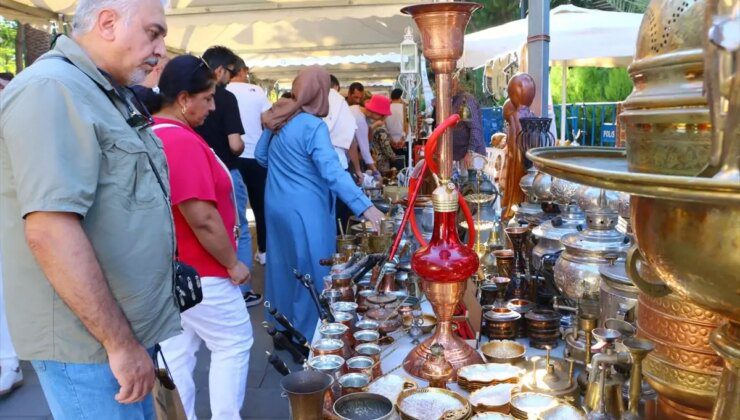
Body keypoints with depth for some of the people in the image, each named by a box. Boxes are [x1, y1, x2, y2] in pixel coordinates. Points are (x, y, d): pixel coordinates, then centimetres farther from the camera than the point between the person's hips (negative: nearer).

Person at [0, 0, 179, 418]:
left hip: (127, 330, 9)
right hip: (89, 341, -9)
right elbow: (50, 230, -28)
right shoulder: (51, 90, -19)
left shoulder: (108, 96, 12)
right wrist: (120, 342, -23)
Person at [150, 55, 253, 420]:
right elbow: (202, 219, -26)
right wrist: (233, 264, -13)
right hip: (198, 272, -9)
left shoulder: (152, 135, 7)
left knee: (177, 349, 15)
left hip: (169, 269, 9)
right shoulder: (183, 142, -23)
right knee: (234, 344, 6)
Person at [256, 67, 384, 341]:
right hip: (304, 211, -8)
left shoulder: (277, 119, 6)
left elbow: (261, 156, 19)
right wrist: (365, 207, -32)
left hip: (276, 205, 8)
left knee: (283, 268, 19)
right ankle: (308, 337, 14)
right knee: (311, 274, 4)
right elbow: (332, 173, -27)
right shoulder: (313, 126, -18)